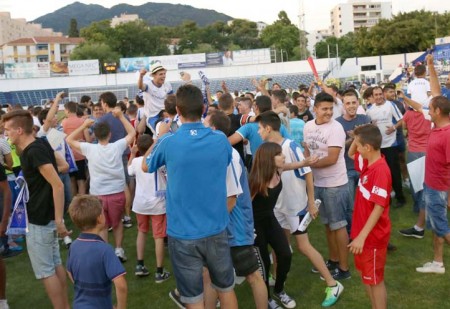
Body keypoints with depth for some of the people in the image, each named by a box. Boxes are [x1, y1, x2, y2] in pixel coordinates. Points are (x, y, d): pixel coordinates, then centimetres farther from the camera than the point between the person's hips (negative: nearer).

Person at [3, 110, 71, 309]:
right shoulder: (39, 144, 5)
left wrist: (59, 221, -26)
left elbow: (58, 185, -27)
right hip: (46, 216, 10)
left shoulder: (34, 151, -23)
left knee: (45, 271, 2)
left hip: (40, 220, -10)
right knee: (55, 265, 18)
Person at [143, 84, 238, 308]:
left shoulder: (168, 142, -12)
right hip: (216, 230, 3)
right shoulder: (221, 140, -5)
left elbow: (145, 167, 8)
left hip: (183, 234, -2)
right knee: (226, 288, 21)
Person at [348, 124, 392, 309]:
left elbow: (379, 208, -27)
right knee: (367, 276, 21)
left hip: (373, 235, -9)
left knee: (375, 280, 6)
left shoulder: (380, 170, -26)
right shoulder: (367, 162, 1)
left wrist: (362, 236, -28)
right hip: (363, 231, 9)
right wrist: (357, 138, 2)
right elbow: (350, 154, 23)